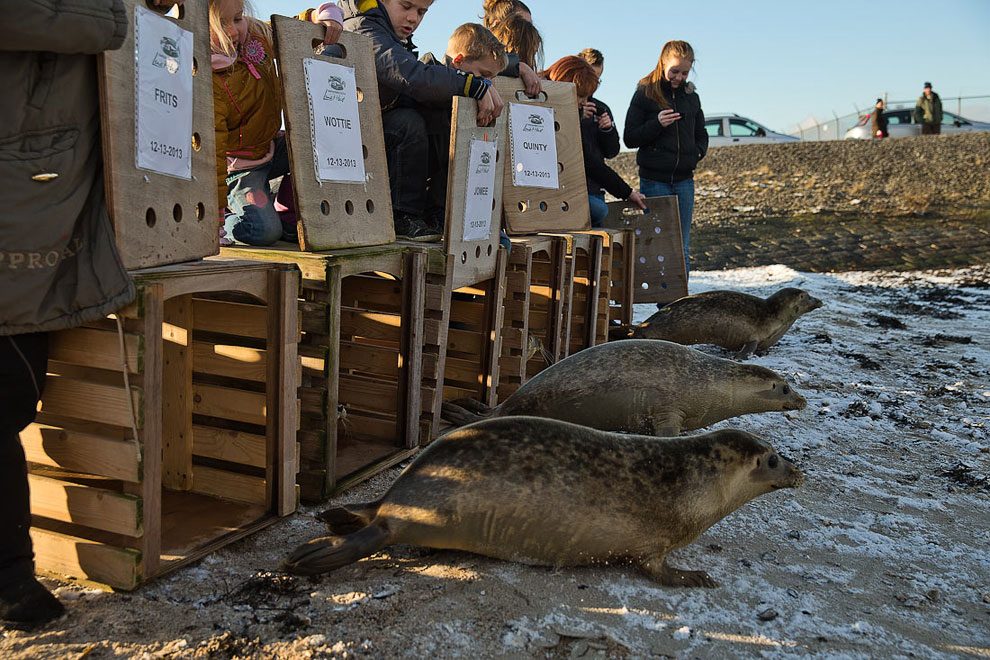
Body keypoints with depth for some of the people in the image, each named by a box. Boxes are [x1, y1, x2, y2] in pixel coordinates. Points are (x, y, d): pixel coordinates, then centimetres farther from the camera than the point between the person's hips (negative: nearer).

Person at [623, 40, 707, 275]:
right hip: (654, 180, -4)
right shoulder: (645, 94, -1)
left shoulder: (691, 97, 12)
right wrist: (657, 124, -17)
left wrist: (697, 153, 2)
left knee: (681, 248, 6)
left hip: (684, 180, 4)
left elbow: (701, 135, 23)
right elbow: (629, 138, -4)